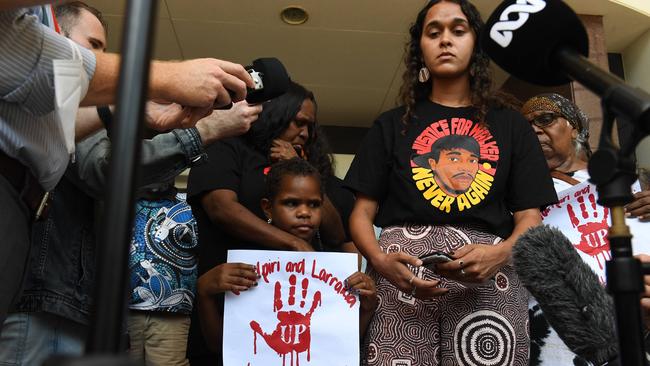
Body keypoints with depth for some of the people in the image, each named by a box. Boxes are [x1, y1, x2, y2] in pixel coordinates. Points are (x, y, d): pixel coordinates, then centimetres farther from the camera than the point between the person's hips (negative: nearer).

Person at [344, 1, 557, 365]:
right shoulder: (392, 124, 15)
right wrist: (380, 260, -12)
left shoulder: (509, 123, 16)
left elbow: (530, 216, 10)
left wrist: (501, 254, -12)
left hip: (488, 278, 1)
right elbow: (362, 213, 9)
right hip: (402, 271, 0)